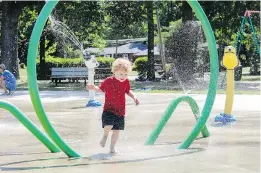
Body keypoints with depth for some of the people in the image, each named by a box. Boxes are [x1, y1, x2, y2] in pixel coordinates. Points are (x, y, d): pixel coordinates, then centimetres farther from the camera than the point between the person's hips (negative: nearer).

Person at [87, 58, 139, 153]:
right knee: (109, 126, -23)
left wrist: (134, 97, 2)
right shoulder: (108, 81, -9)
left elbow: (128, 91, 18)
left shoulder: (126, 82, 0)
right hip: (109, 108, -4)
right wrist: (93, 87, -11)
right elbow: (101, 89, 7)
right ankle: (105, 135, 12)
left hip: (120, 110, 4)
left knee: (117, 130, 8)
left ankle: (112, 147, 24)